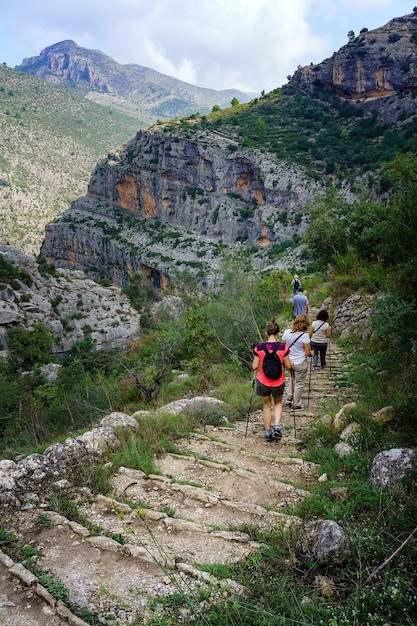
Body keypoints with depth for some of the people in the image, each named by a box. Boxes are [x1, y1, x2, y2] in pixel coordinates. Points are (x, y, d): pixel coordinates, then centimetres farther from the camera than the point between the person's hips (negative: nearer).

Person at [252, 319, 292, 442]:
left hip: (263, 382, 0)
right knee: (278, 403, 25)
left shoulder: (259, 348, -13)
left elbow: (254, 367, -8)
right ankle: (277, 427, 8)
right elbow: (288, 366, -6)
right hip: (278, 382, 0)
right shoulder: (283, 347, -13)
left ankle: (268, 433, 25)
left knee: (267, 405, 19)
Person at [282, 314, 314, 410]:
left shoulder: (286, 332, -8)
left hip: (289, 361, 5)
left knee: (293, 379, 30)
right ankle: (296, 405, 24)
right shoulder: (305, 335, -21)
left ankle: (289, 397, 32)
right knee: (299, 384, 12)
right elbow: (307, 353, -16)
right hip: (300, 363, -5)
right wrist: (311, 353, 7)